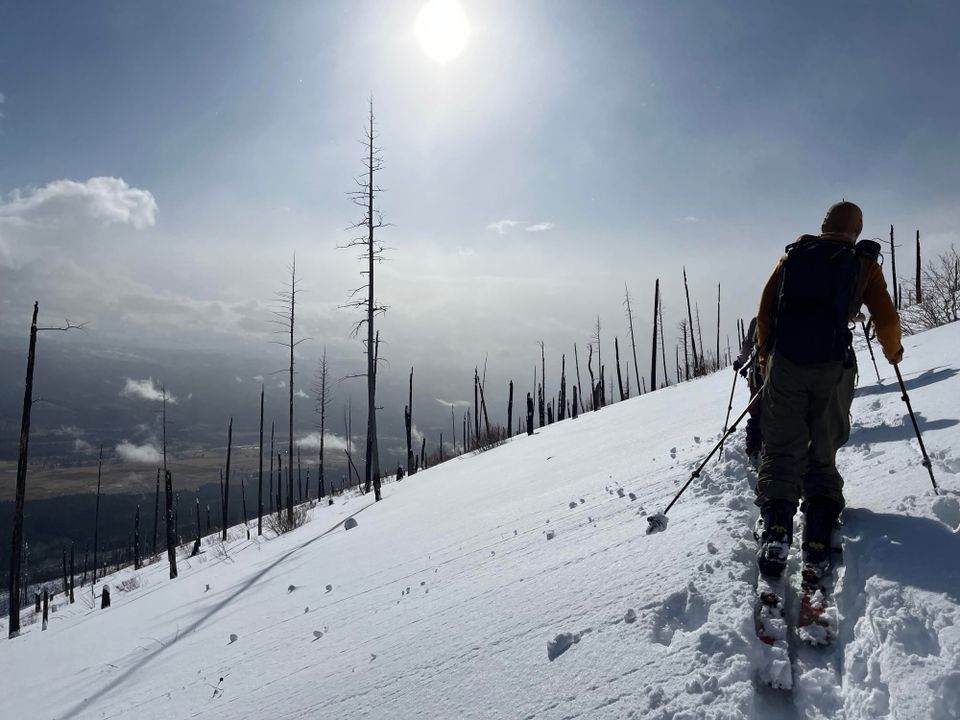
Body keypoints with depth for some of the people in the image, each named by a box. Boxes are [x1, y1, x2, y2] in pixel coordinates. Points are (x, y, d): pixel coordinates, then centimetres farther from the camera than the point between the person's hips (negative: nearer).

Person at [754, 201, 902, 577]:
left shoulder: (793, 255, 14)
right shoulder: (864, 264, 10)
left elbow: (765, 312, 10)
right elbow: (887, 320, 8)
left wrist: (766, 356, 21)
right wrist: (893, 351, 28)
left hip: (785, 362, 0)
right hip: (833, 367, 0)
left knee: (781, 449, 4)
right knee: (822, 454, 10)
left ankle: (775, 525, -17)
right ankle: (818, 540, 0)